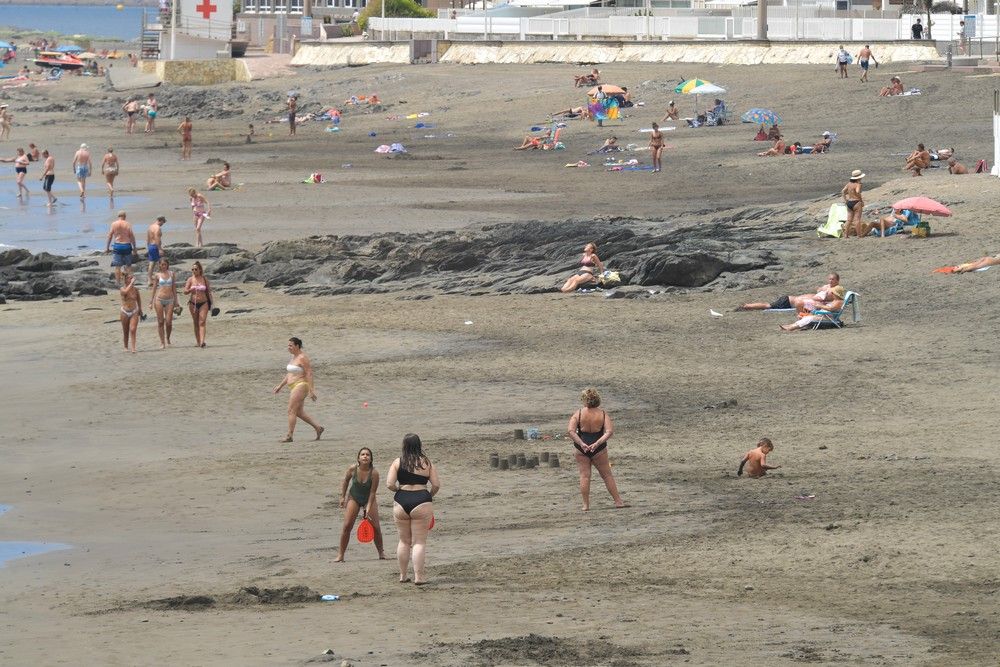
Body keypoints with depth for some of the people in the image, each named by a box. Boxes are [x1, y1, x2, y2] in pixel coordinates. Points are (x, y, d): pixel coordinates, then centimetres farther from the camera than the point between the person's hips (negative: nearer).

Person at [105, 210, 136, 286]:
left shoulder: (114, 224, -1)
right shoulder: (128, 224, -3)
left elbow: (109, 236, 0)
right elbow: (132, 236, -3)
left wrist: (107, 247, 7)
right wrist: (134, 247, 5)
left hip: (117, 245, 0)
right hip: (126, 245, 0)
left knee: (117, 266, 3)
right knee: (128, 265, 9)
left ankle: (118, 282, 1)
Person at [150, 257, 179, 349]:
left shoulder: (172, 274, 8)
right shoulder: (157, 275, 4)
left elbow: (174, 288, 11)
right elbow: (154, 288, 7)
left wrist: (176, 301, 10)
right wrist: (151, 301, 3)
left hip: (170, 300, 1)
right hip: (159, 299, -1)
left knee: (169, 322, -6)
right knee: (160, 322, -1)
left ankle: (167, 338, 19)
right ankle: (162, 342, 5)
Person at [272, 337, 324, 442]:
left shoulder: (302, 358, -14)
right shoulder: (294, 357, 16)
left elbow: (309, 374, -18)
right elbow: (289, 374, 24)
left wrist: (311, 390, -22)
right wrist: (280, 386, 22)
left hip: (300, 386, -10)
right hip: (293, 387, 10)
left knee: (291, 411, -13)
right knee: (299, 413, 12)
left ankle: (289, 436, -13)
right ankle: (318, 428, 19)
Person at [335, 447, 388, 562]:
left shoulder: (374, 473, -24)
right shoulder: (352, 469, -20)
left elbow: (372, 492, -20)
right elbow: (345, 481, 1)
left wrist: (368, 508, -24)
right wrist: (342, 497, 2)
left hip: (368, 499, -1)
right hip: (354, 498, 1)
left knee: (376, 527, -5)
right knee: (347, 526, -10)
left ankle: (381, 553, 14)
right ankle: (340, 555, -4)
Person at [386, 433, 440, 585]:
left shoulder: (397, 463, 0)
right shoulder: (427, 463, -1)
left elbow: (389, 484, -7)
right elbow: (436, 485, -2)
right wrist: (430, 496, 17)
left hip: (401, 503, 2)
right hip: (421, 503, -2)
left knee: (404, 541, 15)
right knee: (419, 542, 3)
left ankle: (403, 575, 21)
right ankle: (419, 576, -1)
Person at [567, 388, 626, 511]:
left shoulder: (579, 414, -6)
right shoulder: (603, 414, -4)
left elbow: (570, 430, -16)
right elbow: (609, 432, -15)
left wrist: (581, 444, -20)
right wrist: (597, 443, -19)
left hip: (581, 449, 0)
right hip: (598, 450, 0)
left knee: (584, 475, 5)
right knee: (607, 475, 11)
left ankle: (586, 505, 3)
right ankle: (618, 501, 14)